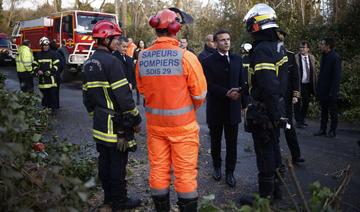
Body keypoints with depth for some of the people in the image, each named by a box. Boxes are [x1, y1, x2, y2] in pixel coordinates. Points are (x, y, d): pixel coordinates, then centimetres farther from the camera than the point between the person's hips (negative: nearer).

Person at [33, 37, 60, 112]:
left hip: (51, 78, -3)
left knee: (52, 93, -5)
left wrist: (51, 71, -15)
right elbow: (35, 64, 14)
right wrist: (38, 71, -5)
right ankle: (46, 106, 21)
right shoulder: (38, 55, 10)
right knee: (44, 94, 9)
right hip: (42, 78, 3)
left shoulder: (52, 54, 0)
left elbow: (56, 64, -3)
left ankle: (54, 107, 1)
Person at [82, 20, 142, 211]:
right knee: (118, 163, 3)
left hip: (99, 123, 9)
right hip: (116, 123, -9)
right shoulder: (111, 62, -18)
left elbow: (86, 95, 16)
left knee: (104, 160, 16)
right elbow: (124, 96, -21)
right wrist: (135, 119, -11)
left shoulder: (88, 64, 10)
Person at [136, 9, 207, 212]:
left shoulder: (142, 57, -4)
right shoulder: (186, 56, -17)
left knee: (158, 169, 16)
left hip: (154, 122, 4)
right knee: (185, 172, 8)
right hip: (182, 123, -4)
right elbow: (200, 94, -12)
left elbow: (141, 89, 7)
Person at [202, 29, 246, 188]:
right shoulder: (208, 61, -5)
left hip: (233, 107, 2)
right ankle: (217, 166, 34)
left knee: (232, 142, 5)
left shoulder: (237, 59, 6)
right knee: (216, 141, 15)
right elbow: (209, 85, -13)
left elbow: (242, 81, 6)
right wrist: (226, 93, -24)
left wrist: (241, 98, -11)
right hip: (216, 108, -2)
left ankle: (230, 172, 18)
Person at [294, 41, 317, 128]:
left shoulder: (312, 57, 6)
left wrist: (314, 84, 8)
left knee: (306, 103, 14)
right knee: (298, 103, 3)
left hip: (308, 84, 5)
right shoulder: (296, 57, -10)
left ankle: (302, 120, 28)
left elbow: (314, 71, 11)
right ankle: (298, 121, 13)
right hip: (299, 84, -5)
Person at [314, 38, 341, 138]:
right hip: (323, 90, 7)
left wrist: (333, 91, -18)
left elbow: (337, 76, -16)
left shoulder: (335, 58, -14)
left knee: (333, 112, 5)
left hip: (330, 91, -7)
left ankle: (332, 131, 15)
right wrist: (318, 88, 10)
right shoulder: (324, 56, 9)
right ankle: (322, 129, 20)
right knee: (323, 111, 13)